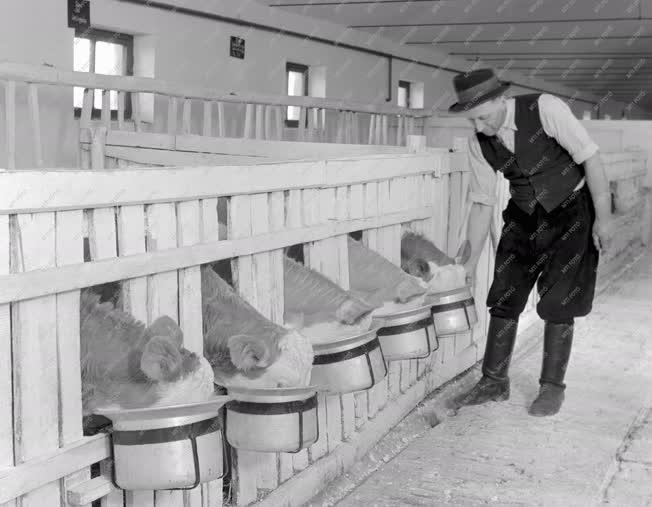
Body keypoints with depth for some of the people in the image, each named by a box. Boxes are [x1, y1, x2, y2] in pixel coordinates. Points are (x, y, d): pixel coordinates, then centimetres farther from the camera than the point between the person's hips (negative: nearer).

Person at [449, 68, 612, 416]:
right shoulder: (478, 143, -10)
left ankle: (552, 386, 12)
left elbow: (591, 158, -20)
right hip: (524, 217, 4)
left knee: (558, 303, -4)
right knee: (503, 298, 2)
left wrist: (603, 217, -19)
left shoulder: (545, 109, -24)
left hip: (571, 213, -4)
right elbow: (482, 203, -2)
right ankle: (494, 382, 16)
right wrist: (471, 260, -3)